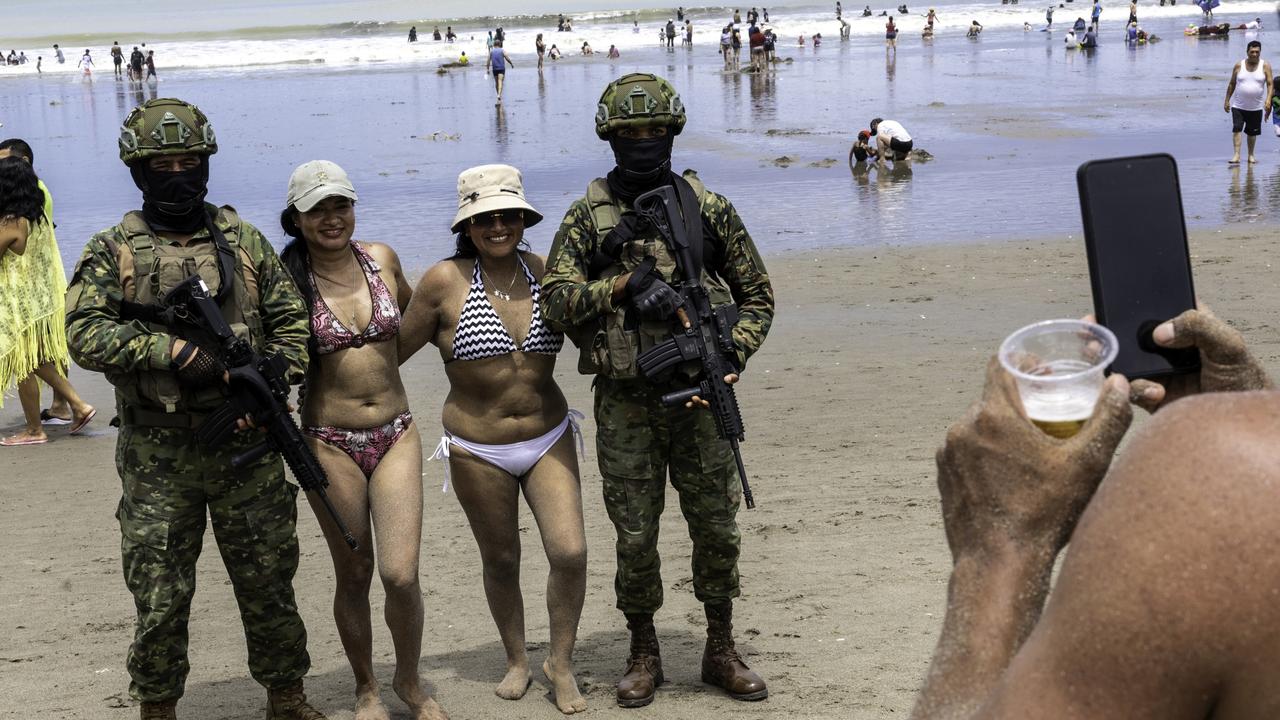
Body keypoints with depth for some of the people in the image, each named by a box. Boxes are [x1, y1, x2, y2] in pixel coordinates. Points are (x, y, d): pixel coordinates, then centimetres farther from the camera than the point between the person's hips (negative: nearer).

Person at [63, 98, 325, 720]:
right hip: (157, 456, -1)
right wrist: (175, 350, -21)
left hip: (246, 443, 2)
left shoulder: (244, 242, 7)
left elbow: (291, 323, 8)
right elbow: (85, 334, -12)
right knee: (159, 597, 6)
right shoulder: (113, 252, 1)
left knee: (268, 582, 11)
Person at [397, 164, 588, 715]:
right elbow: (395, 351, -2)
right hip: (477, 451, -2)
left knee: (570, 552, -9)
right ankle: (516, 661, 37)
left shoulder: (547, 274, -4)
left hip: (549, 437, 2)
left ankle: (561, 663, 14)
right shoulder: (445, 281, -12)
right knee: (500, 562, 12)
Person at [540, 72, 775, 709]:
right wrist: (620, 286, -20)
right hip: (625, 403, -1)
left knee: (717, 527, 7)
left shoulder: (708, 209, 4)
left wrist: (732, 355, -6)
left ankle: (721, 651, 24)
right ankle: (643, 653, 23)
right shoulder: (587, 218, 2)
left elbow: (757, 295, 10)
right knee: (635, 537, 6)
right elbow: (554, 301, -7)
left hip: (698, 396, 1)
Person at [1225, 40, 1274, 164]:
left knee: (1252, 132, 9)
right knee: (1236, 129, -14)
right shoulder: (1239, 66, 0)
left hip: (1256, 107, 0)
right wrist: (1227, 100, 6)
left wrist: (1268, 99, -20)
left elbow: (1270, 84, -5)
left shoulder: (1265, 66, -2)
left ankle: (1251, 155, 23)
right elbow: (1232, 84, 7)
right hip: (1238, 106, 0)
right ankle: (1237, 155, -17)